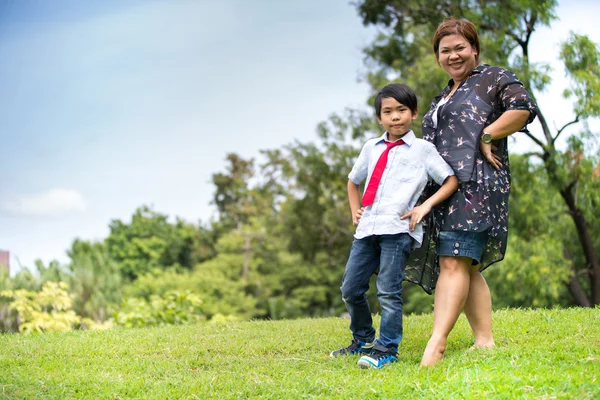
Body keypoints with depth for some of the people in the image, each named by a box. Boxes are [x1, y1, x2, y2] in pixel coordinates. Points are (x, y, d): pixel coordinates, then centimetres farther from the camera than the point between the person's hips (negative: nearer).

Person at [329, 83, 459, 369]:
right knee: (350, 289, 10)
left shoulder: (423, 149, 4)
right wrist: (354, 211, 18)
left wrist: (425, 206, -10)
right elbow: (353, 181, 31)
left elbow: (451, 181, 0)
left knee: (388, 292, -8)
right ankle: (362, 341, 27)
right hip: (367, 228, 6)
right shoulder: (371, 148, 16)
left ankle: (386, 349, 1)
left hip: (398, 228, -5)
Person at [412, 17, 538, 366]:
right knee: (467, 268, 4)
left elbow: (524, 107, -13)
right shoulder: (443, 98, 28)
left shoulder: (493, 78, 5)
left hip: (476, 184, -9)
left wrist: (487, 136, -11)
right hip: (445, 190, 9)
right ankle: (485, 340, 6)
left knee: (454, 262, -19)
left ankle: (436, 346, -28)